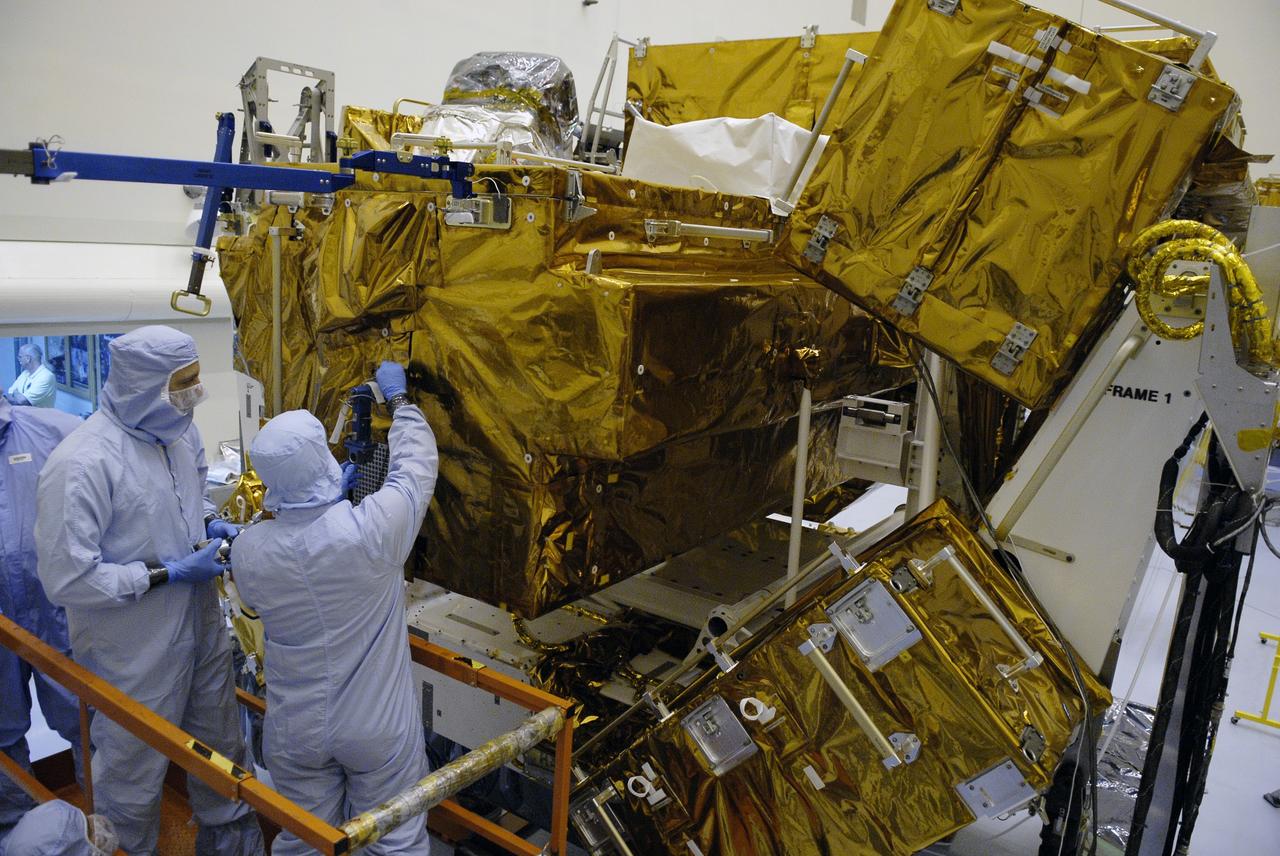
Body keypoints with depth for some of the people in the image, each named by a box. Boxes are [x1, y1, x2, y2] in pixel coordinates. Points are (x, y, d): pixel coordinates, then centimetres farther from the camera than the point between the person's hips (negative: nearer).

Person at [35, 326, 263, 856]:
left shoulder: (180, 432, -4)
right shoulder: (81, 464, -27)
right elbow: (66, 579, -26)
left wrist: (211, 524, -3)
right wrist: (170, 573, -23)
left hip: (202, 630, 7)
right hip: (135, 656, -7)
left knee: (221, 750, 25)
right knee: (135, 775, 16)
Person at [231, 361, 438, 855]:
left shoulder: (247, 550, -15)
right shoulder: (374, 527, -26)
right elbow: (416, 465, -8)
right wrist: (399, 398, 9)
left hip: (295, 733, 3)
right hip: (380, 729, -2)